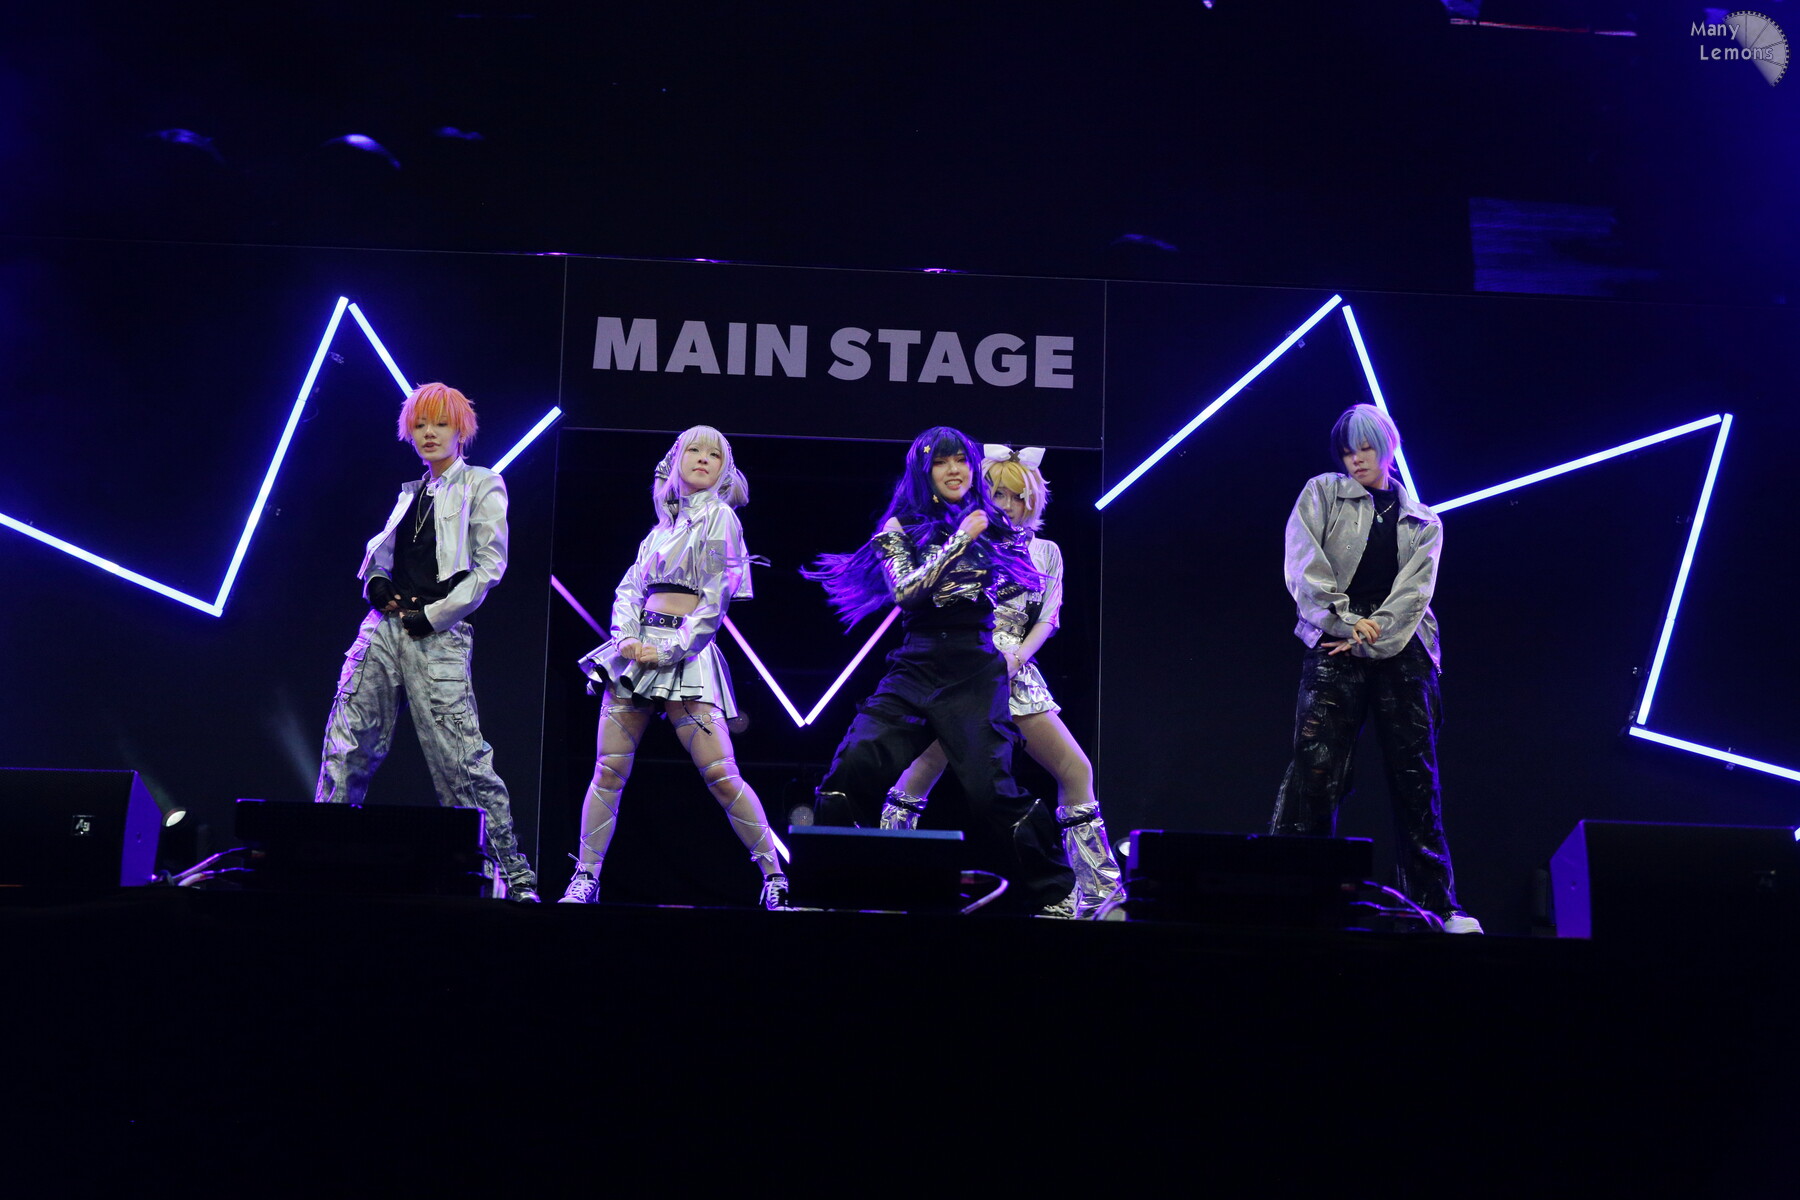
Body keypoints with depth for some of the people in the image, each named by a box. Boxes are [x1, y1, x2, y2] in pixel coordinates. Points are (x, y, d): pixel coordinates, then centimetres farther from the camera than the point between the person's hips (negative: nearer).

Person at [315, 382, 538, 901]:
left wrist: (432, 615, -10)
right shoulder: (410, 492, 20)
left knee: (463, 760, -10)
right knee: (346, 747, 1)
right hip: (384, 626, 6)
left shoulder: (482, 486, 3)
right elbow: (379, 549, 27)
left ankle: (515, 874, -5)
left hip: (438, 636, -6)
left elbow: (490, 566, -5)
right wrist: (376, 583, 4)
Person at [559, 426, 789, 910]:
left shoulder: (719, 516, 2)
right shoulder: (663, 525, 20)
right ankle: (584, 880, 4)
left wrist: (671, 652, -13)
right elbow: (630, 587, 14)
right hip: (637, 649, 5)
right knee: (609, 768, -1)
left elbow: (717, 598, -7)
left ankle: (774, 876, -4)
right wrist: (627, 637, -6)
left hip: (686, 653, -5)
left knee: (720, 773, -12)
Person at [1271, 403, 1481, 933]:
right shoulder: (1322, 493, 13)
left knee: (1416, 778, 2)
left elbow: (1414, 593, 3)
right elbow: (1304, 566, 1)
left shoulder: (1423, 523, 17)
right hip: (1334, 650, -2)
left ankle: (1437, 902, 7)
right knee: (1315, 769, -15)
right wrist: (1347, 621, -10)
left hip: (1401, 655, 2)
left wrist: (1370, 641, -11)